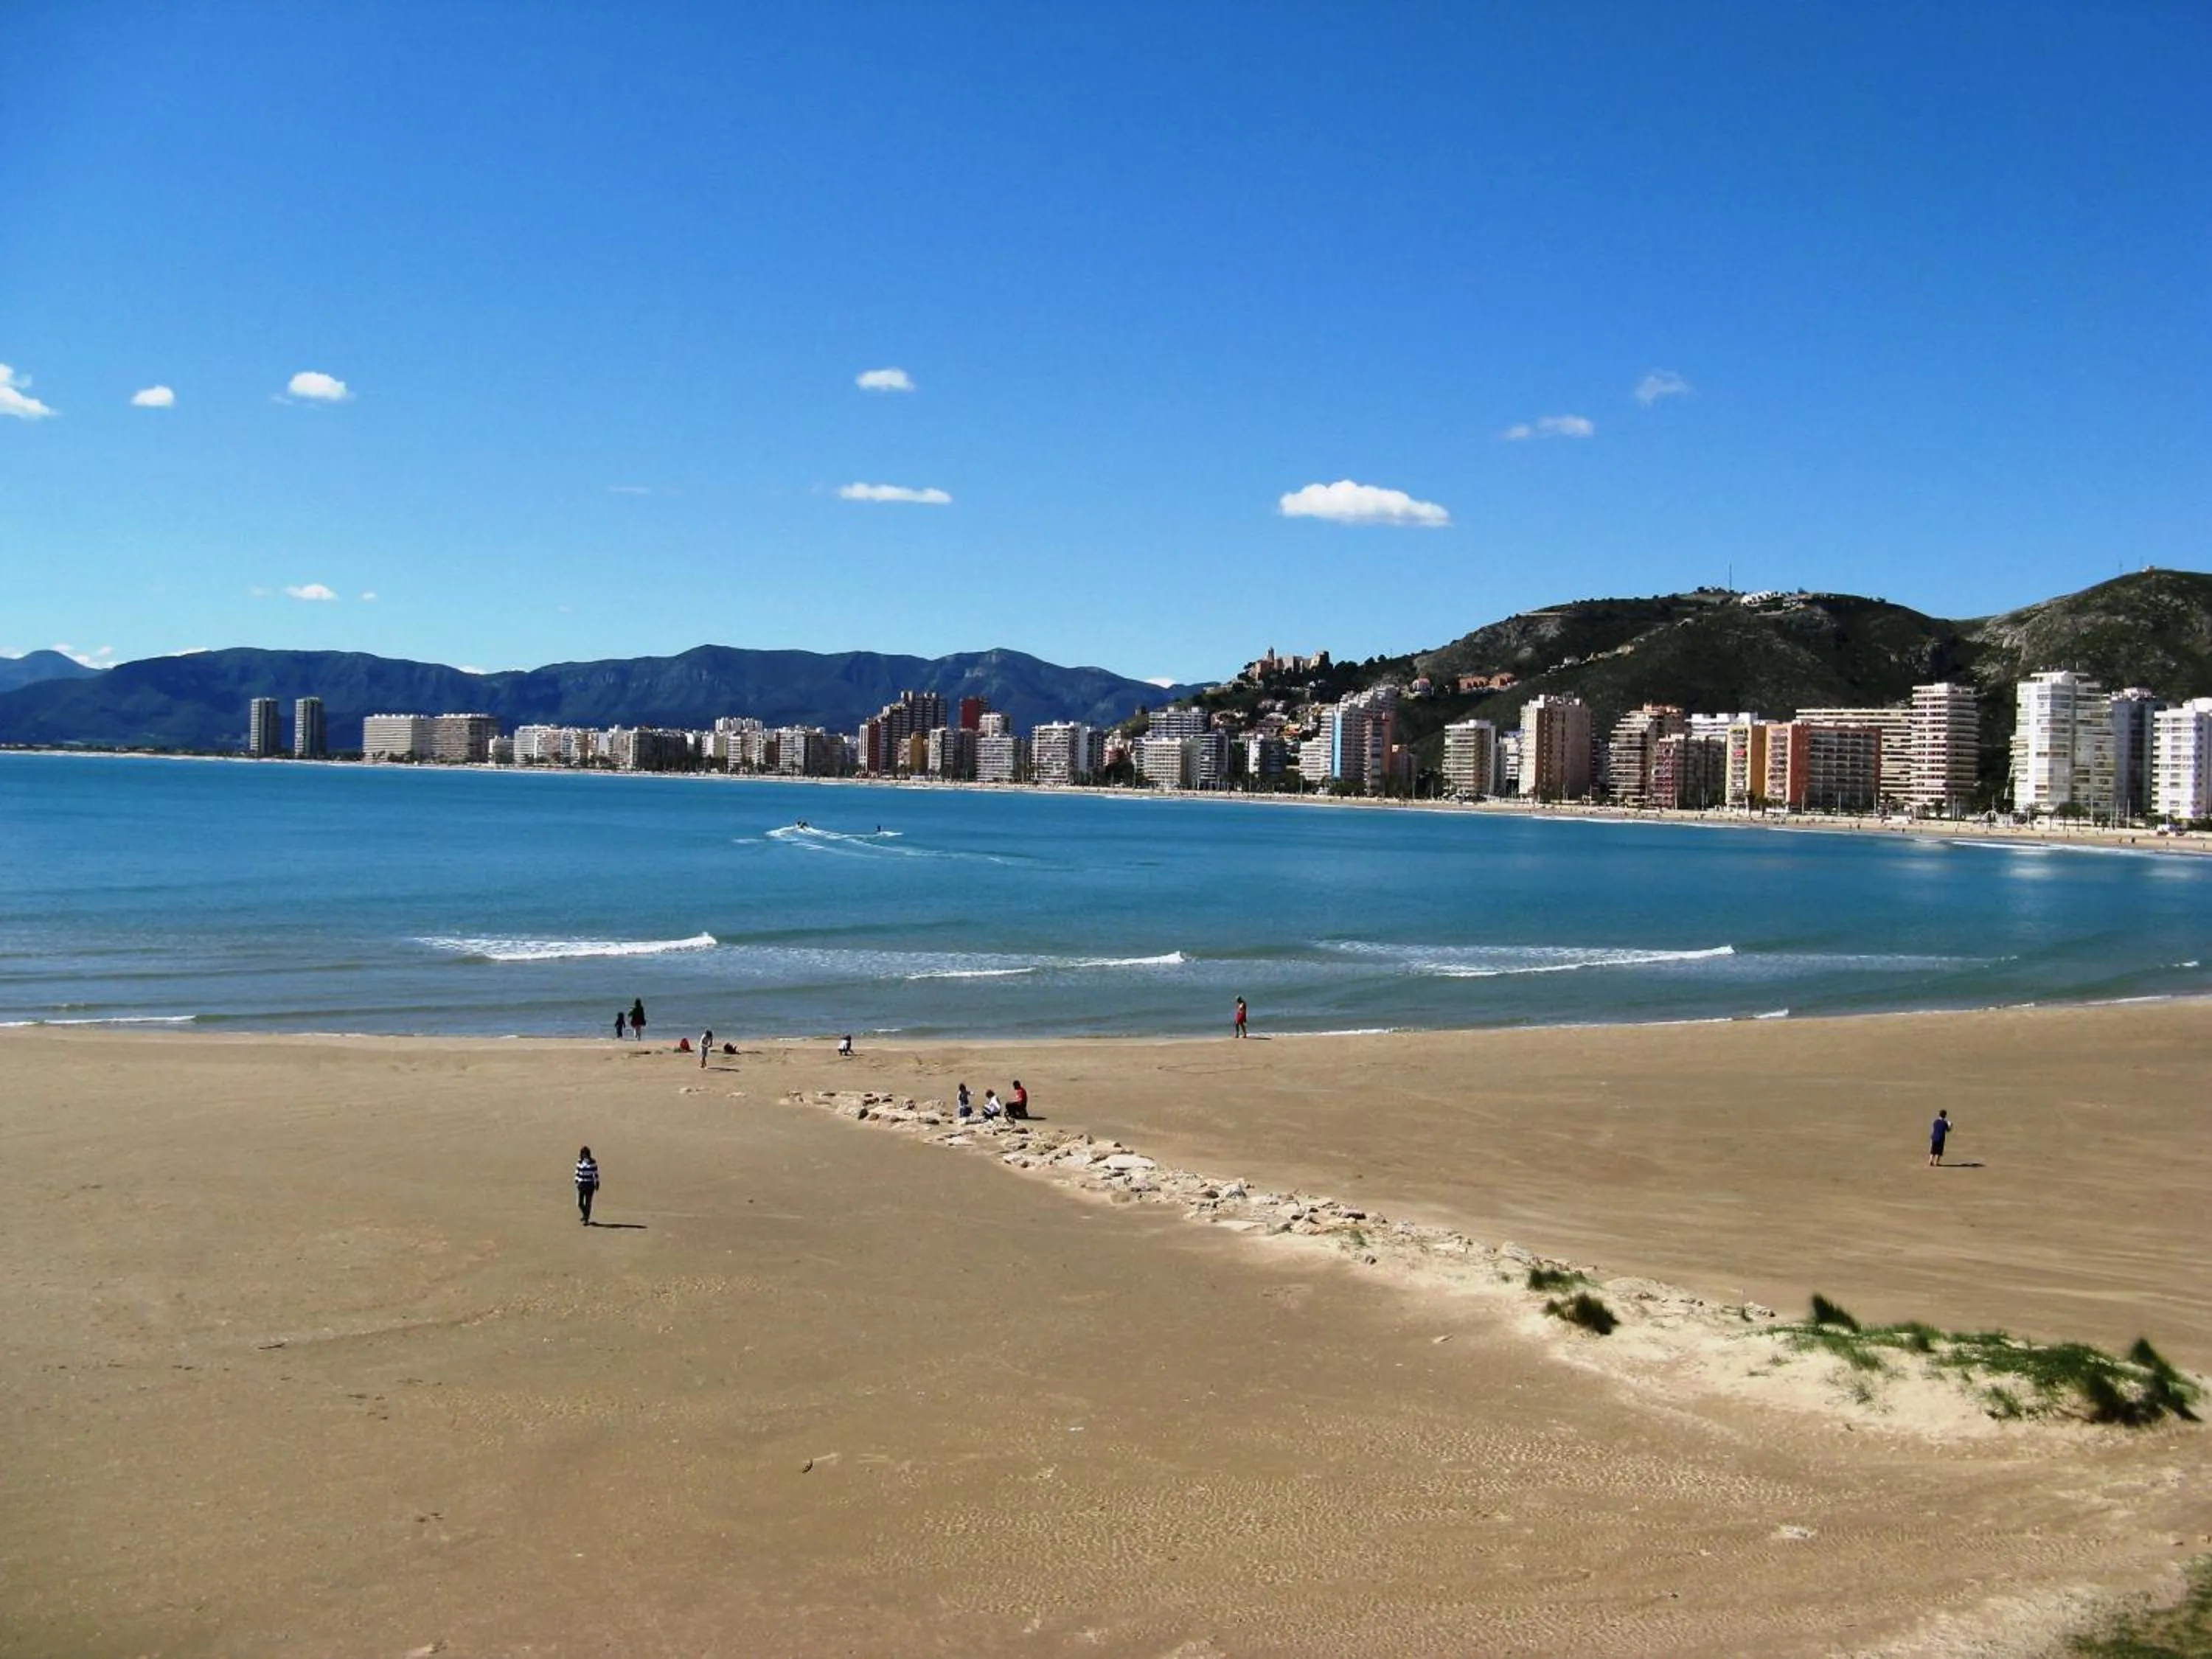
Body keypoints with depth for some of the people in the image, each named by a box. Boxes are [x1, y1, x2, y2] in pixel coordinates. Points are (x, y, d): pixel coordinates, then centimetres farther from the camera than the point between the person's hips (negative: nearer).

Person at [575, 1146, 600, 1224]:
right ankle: (585, 1215, 30)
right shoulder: (580, 1162, 4)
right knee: (579, 1203, 2)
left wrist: (597, 1183, -3)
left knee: (588, 1203, -1)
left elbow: (596, 1173, -2)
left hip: (590, 1185, -3)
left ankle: (587, 1219, 9)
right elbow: (577, 1172, 10)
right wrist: (576, 1182, 5)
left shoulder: (592, 1162, -4)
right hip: (581, 1184, 3)